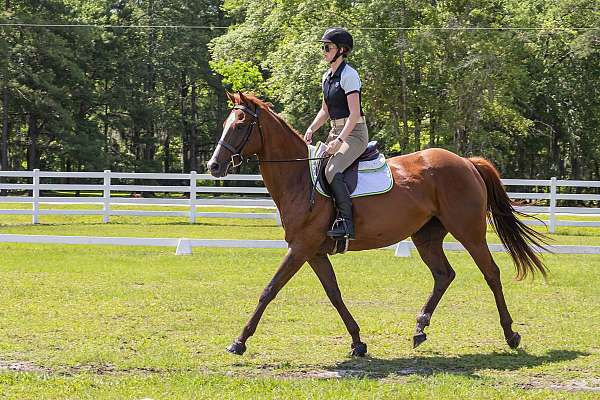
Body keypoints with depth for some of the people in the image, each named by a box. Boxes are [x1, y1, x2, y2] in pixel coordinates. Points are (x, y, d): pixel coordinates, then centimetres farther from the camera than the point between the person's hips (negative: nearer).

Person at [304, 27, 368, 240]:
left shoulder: (348, 75, -13)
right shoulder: (327, 76, 14)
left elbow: (354, 113, -18)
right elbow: (325, 110, 21)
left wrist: (339, 140, -26)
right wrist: (311, 130, 5)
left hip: (354, 133, -9)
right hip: (336, 131, 9)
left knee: (332, 171, -28)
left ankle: (346, 220, -28)